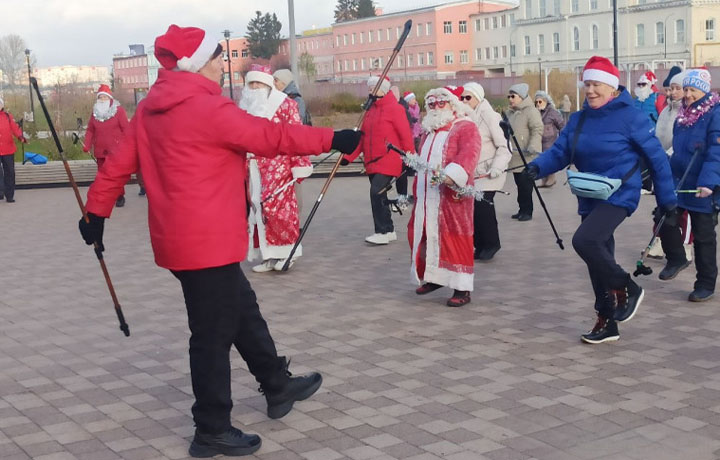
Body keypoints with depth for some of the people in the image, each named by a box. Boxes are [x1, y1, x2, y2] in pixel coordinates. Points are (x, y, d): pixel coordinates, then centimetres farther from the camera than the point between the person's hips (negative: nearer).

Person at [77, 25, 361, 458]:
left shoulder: (151, 109, 8)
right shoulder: (208, 107, -17)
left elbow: (119, 163, 12)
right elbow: (272, 136, -15)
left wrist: (97, 212, 19)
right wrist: (333, 139, -8)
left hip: (181, 237, 9)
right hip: (208, 240, -9)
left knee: (242, 308, 22)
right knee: (214, 333, 2)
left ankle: (278, 386, 37)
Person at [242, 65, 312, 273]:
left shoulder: (285, 104, -2)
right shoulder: (245, 107, 16)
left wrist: (299, 165, -12)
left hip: (278, 167, -6)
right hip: (252, 169, 6)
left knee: (277, 208, -11)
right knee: (256, 209, 4)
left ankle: (287, 250, 6)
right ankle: (268, 255, 13)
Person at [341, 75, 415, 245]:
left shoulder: (394, 109, -8)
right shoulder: (370, 110, 14)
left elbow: (405, 136, -10)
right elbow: (362, 137, 15)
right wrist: (348, 156, 8)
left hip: (388, 161, -8)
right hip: (372, 162, 8)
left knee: (377, 192, -17)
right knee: (378, 196, 11)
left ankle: (382, 232, -9)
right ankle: (389, 230, 22)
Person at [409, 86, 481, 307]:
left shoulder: (465, 128, -4)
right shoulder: (430, 131, 23)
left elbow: (469, 154, -22)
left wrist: (450, 175, -37)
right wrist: (416, 192, 22)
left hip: (453, 196, -8)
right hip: (427, 198, 8)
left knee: (455, 239, -6)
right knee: (419, 235, 11)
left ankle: (462, 288, 1)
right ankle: (433, 277, 28)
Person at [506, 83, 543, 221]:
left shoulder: (531, 111, -7)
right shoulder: (510, 113, 19)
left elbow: (537, 131, -15)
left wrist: (533, 147, -26)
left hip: (527, 158, -8)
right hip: (515, 157, 8)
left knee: (525, 185, -8)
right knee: (520, 184, 11)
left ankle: (527, 211, -1)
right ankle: (522, 210, 18)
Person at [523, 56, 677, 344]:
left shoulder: (630, 117, -10)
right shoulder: (578, 120, 8)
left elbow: (657, 158, -6)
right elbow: (560, 151, 1)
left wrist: (667, 199, -3)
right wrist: (538, 167, -21)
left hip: (619, 195, -7)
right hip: (589, 199, 7)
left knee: (584, 240, -26)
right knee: (598, 259, 11)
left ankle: (626, 289, -4)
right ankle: (607, 323, 23)